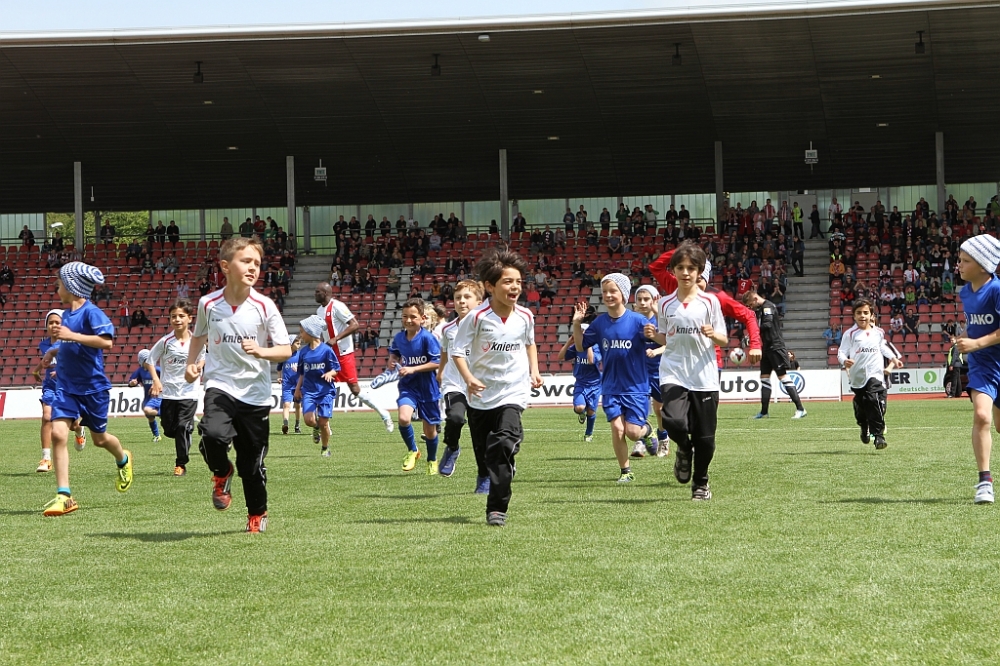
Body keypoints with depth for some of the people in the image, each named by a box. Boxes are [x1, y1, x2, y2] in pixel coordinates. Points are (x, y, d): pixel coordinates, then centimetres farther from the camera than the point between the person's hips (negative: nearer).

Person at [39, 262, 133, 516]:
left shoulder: (91, 312, -14)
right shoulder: (66, 314, 10)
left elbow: (106, 341, -29)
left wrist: (72, 336, -31)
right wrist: (55, 351, 11)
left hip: (92, 386, -6)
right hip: (66, 386, 6)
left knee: (99, 438, 12)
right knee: (58, 433, -14)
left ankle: (123, 460, 48)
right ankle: (63, 496, -14)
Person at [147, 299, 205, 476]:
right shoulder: (165, 342, -6)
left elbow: (202, 357, 17)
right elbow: (150, 361, 1)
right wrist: (156, 381, -10)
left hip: (189, 392, -1)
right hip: (168, 392, 1)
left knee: (183, 427, -10)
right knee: (169, 429, 6)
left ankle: (181, 464, -1)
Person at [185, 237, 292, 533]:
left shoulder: (264, 307, -7)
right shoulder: (209, 304, -2)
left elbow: (286, 351, -6)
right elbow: (199, 336, 20)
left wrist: (260, 351, -24)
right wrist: (191, 363, 6)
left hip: (255, 392, 0)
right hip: (220, 385, 0)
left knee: (252, 461, 7)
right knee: (214, 434, -29)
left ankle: (257, 514, 34)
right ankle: (221, 474, 5)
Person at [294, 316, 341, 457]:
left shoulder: (326, 350, -10)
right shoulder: (304, 352, 4)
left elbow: (336, 369, -4)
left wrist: (330, 374, -24)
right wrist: (298, 389, 9)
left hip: (325, 391, -3)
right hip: (309, 391, 3)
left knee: (323, 422, -2)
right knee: (309, 419, -13)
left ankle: (325, 448, 19)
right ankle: (317, 428, 23)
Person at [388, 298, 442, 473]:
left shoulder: (428, 338, -16)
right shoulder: (399, 337, -1)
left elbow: (437, 362, -18)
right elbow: (394, 353, 21)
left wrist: (413, 369, -23)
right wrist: (393, 361, -1)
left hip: (428, 388, -3)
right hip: (407, 386, 3)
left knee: (429, 428, 10)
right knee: (403, 417, -24)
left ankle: (432, 461, 37)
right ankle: (412, 451, 2)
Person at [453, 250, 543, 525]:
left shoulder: (525, 316, -3)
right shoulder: (477, 317, -14)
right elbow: (457, 350, -9)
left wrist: (534, 371, 8)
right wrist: (469, 378, -23)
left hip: (512, 392, 0)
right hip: (481, 394, 0)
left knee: (505, 445, -20)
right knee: (483, 449, 15)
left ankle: (497, 508, -17)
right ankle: (485, 476, 49)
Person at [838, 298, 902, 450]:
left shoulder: (879, 333, 9)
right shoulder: (850, 334, -1)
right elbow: (841, 352, -5)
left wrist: (893, 358, 26)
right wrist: (844, 361, -25)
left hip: (875, 376, 0)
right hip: (858, 376, 0)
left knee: (876, 404, -16)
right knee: (861, 406, 10)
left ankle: (879, 436, -17)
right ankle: (864, 429, 38)